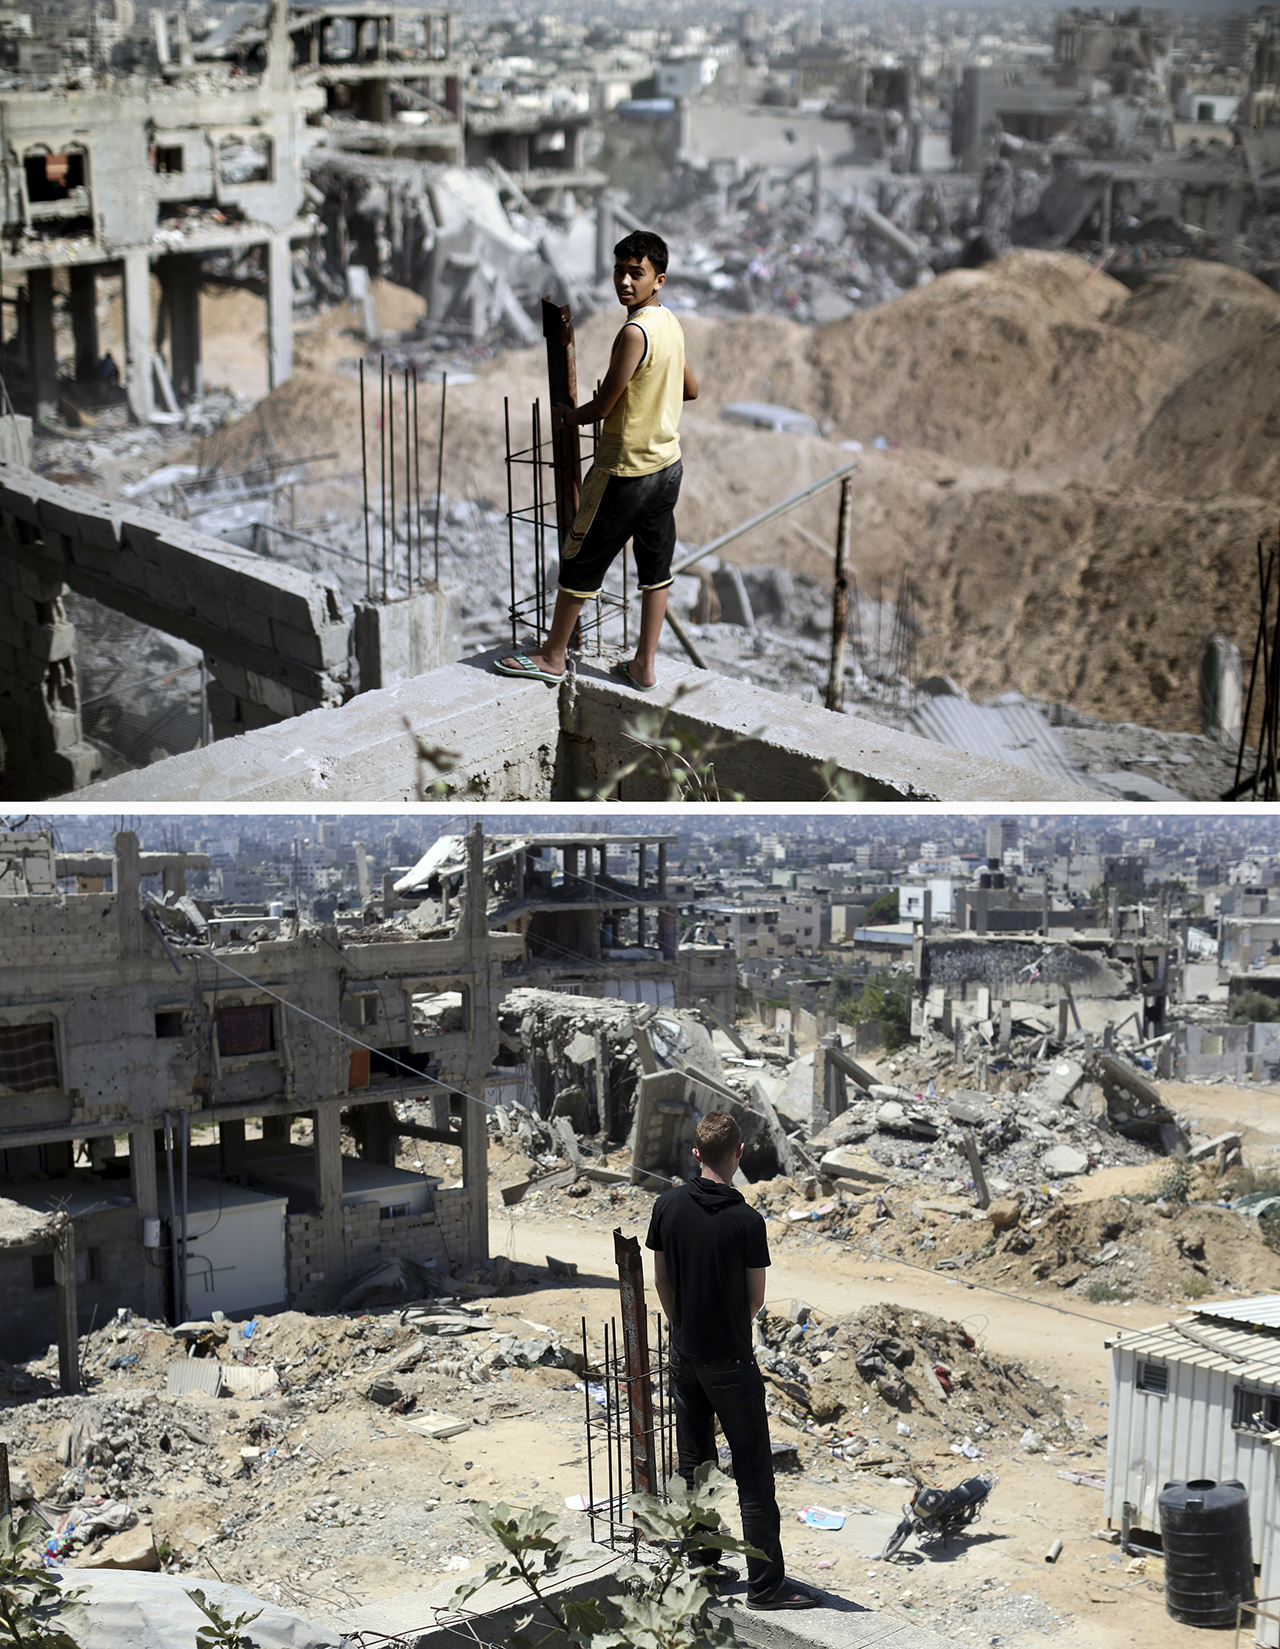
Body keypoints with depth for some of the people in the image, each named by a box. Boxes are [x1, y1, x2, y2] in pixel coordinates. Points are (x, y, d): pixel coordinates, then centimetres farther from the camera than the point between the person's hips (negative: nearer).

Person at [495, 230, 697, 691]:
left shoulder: (635, 332, -22)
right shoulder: (670, 324, 5)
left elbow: (602, 407, -18)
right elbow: (690, 390, 20)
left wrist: (565, 416, 1)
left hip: (625, 470, -9)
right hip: (668, 465, 9)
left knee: (581, 560, 5)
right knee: (655, 566, 12)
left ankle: (552, 657, 15)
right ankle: (644, 665, 19)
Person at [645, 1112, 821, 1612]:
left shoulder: (668, 1205, -3)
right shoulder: (746, 1220, -16)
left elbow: (661, 1280, 6)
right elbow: (755, 1298, -5)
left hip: (684, 1357, 5)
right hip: (731, 1361, -5)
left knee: (693, 1463, 15)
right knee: (753, 1472, 0)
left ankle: (701, 1566, 23)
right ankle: (765, 1583, 0)